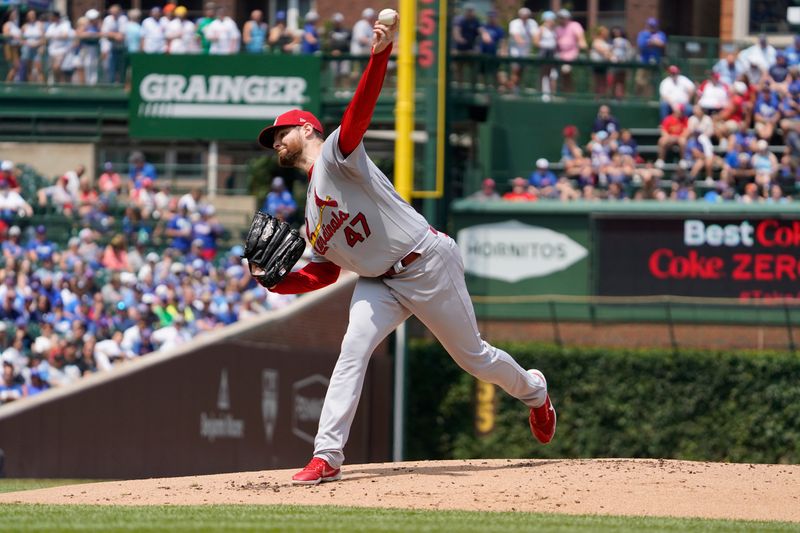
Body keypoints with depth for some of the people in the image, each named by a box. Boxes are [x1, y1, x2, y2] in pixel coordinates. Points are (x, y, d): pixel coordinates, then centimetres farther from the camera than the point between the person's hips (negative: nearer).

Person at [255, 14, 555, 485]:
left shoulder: (337, 153, -7)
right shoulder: (312, 215, 16)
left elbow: (360, 111, -25)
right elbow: (326, 272, 16)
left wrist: (380, 56, -43)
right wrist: (278, 283, -1)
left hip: (427, 264, -7)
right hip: (380, 283, 7)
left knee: (473, 357, 7)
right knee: (353, 353, -15)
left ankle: (533, 390, 36)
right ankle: (327, 458, -21)